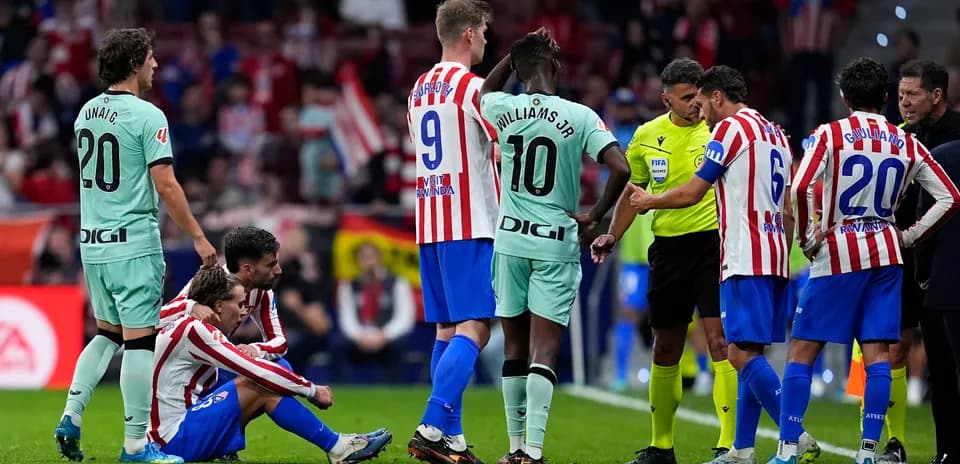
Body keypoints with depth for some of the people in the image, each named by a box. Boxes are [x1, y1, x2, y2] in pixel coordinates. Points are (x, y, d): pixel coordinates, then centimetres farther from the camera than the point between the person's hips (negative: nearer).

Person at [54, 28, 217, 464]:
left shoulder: (86, 113, 9)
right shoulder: (147, 116, -13)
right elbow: (166, 187, -16)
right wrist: (198, 237, -8)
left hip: (92, 242, 7)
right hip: (133, 244, -7)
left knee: (107, 333, 20)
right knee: (139, 339, -2)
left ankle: (71, 417, 10)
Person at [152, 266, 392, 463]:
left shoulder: (188, 327, 16)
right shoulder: (194, 329, -15)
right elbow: (254, 370, -18)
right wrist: (312, 390, -9)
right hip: (177, 436, -10)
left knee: (265, 384, 5)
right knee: (261, 386, -16)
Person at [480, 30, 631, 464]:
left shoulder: (503, 110, -2)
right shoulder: (580, 117, -9)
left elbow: (487, 90, 24)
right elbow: (621, 168, -15)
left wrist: (517, 51, 18)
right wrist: (595, 215, -2)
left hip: (511, 241, 2)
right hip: (556, 245, -2)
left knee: (515, 349, 13)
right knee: (543, 353, -4)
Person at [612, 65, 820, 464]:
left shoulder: (730, 128, -6)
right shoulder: (776, 134, 20)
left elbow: (692, 193, -4)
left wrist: (649, 201, 13)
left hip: (745, 260, -9)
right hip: (774, 258, 9)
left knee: (742, 352, -12)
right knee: (749, 352, 10)